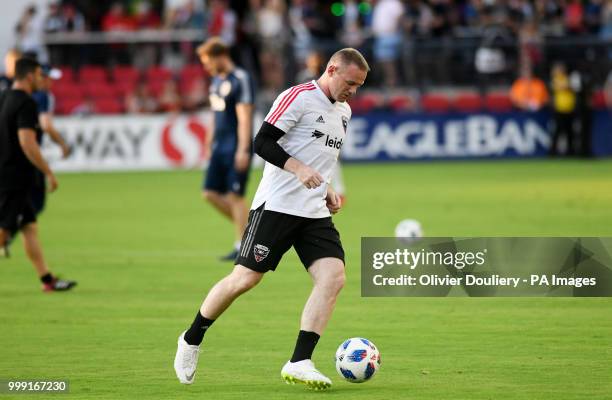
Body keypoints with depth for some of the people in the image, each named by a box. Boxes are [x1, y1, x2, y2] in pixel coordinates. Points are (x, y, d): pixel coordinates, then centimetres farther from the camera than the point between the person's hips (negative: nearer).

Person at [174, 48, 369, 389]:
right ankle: (192, 340, 16)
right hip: (277, 205, -7)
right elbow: (263, 142, -14)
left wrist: (326, 189, 16)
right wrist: (299, 169, -24)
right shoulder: (299, 97, -8)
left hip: (316, 213, 7)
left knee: (334, 277, -13)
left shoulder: (344, 111, 18)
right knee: (245, 278, -6)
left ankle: (299, 364, -15)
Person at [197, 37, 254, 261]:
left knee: (234, 196, -7)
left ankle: (242, 247, 0)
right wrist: (210, 142, 23)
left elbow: (244, 117, -18)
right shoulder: (216, 80, 14)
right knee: (210, 193, 5)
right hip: (220, 147, 9)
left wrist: (243, 150, -22)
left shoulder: (240, 80, -13)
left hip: (235, 148, -9)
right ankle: (245, 226, 18)